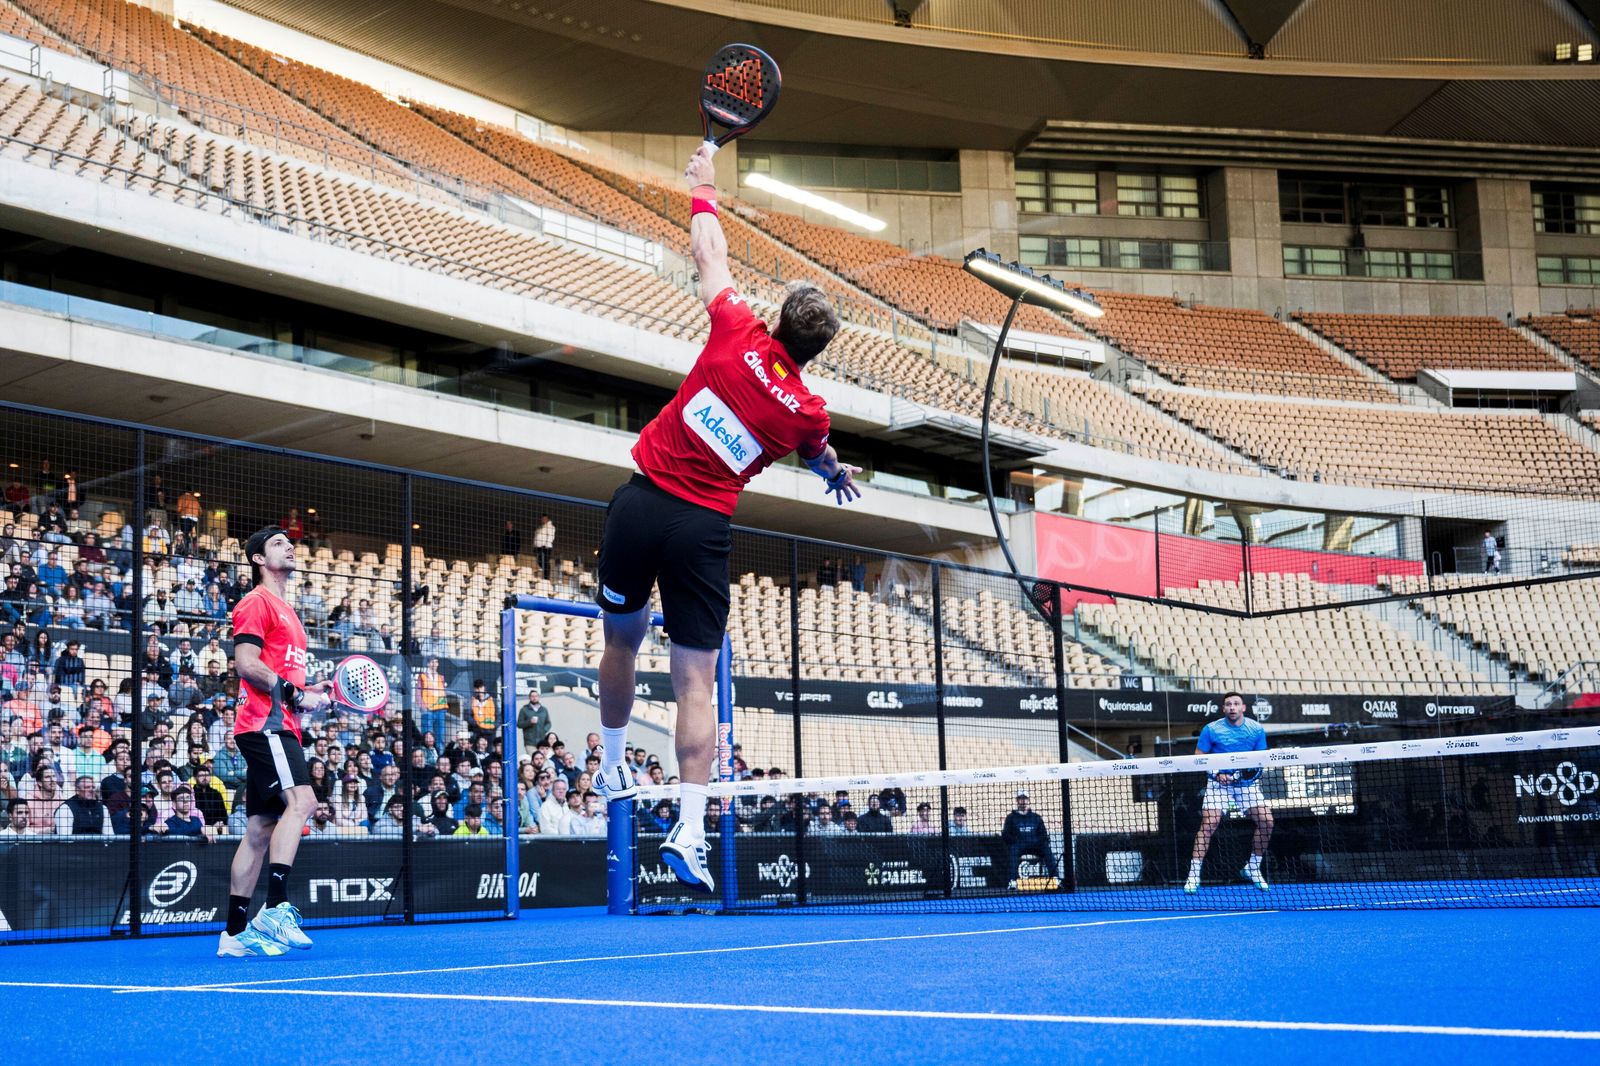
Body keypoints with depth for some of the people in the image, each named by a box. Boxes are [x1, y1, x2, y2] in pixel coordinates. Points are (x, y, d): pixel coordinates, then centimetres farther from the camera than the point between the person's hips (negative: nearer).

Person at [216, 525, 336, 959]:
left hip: (281, 727, 10)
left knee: (261, 828, 7)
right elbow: (247, 665, -14)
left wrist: (314, 691, 13)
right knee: (300, 799, -25)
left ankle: (236, 933, 8)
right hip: (263, 723, -10)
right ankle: (276, 908, -30)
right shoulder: (256, 602, -2)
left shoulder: (286, 610, 26)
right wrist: (294, 694, -14)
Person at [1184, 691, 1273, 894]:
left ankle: (1253, 868, 11)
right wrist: (1217, 773, -17)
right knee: (1208, 824, -17)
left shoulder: (1256, 729, 0)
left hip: (1247, 782, 3)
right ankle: (1194, 874, -13)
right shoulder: (1212, 729, -6)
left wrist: (1255, 767, -14)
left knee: (1266, 821, -10)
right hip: (1219, 783, -2)